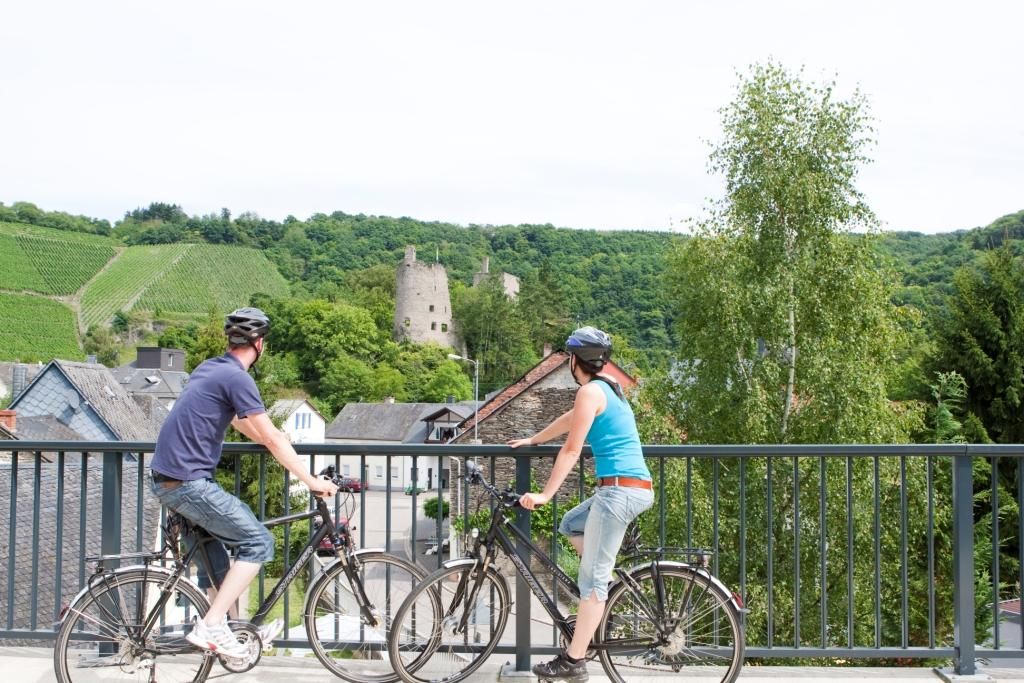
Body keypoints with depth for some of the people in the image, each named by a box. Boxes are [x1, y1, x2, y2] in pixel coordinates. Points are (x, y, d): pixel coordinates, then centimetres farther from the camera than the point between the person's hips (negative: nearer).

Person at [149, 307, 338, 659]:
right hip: (189, 483, -9)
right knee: (258, 542, -3)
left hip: (164, 478, 9)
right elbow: (273, 438, -13)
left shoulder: (210, 368, 15)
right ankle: (210, 627, -8)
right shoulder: (236, 378, -13)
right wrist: (311, 480, -7)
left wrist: (276, 443, 37)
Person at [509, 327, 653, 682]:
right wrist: (532, 440, 46)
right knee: (571, 525, 27)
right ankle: (603, 598, 20)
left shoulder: (590, 391, -8)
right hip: (636, 488, 9)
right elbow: (570, 420, 34)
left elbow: (571, 450, -11)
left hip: (620, 490, -9)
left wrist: (544, 494, -8)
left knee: (593, 578, -5)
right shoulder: (608, 387, 20)